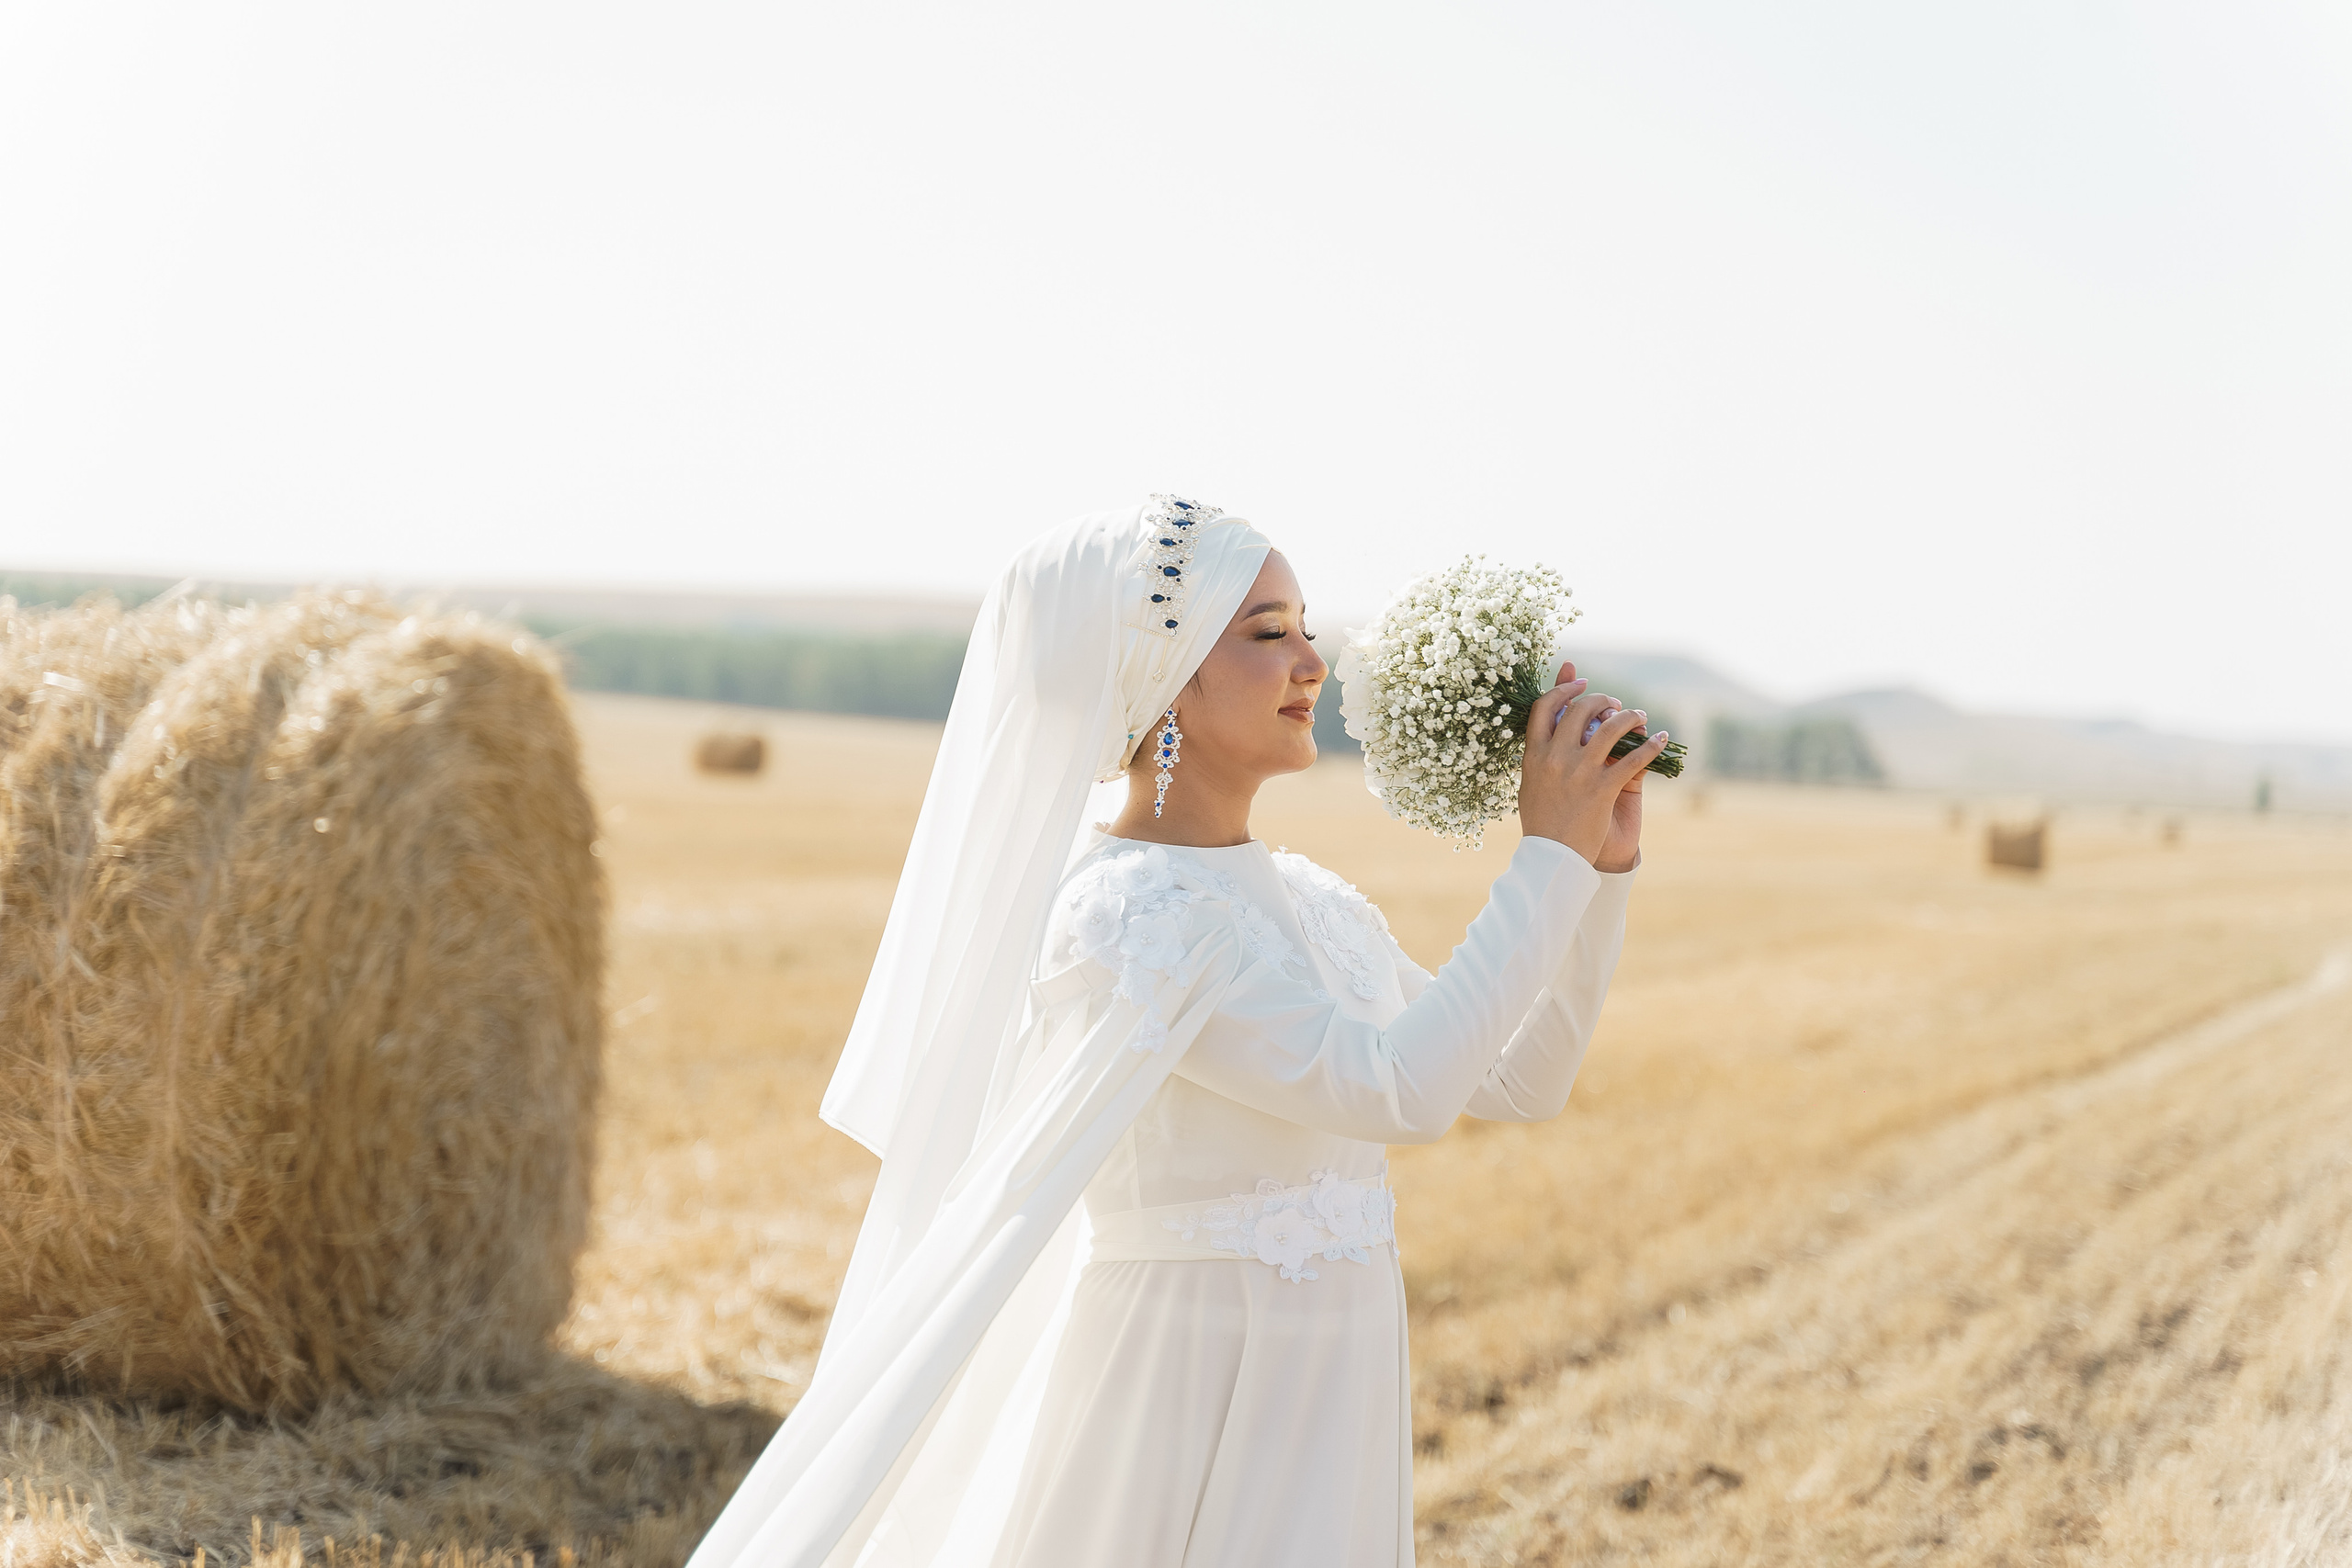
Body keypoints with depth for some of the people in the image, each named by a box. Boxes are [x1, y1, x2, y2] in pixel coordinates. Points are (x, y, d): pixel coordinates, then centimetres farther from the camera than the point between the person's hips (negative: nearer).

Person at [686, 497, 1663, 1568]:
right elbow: (1399, 1089, -24)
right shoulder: (1117, 914, -17)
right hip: (1178, 1410, -8)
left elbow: (1519, 1084, 12)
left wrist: (1604, 864, 2)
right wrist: (1549, 854, -17)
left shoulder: (1308, 901, 8)